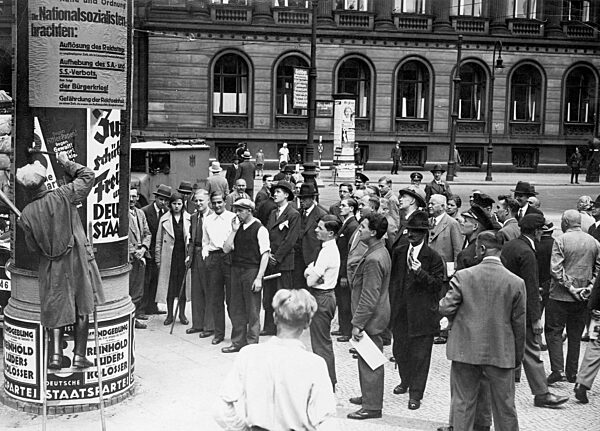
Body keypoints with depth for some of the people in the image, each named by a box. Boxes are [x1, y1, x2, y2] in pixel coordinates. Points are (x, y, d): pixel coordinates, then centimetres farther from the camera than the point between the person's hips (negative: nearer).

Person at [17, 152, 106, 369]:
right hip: (76, 259, -1)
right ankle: (79, 355, 10)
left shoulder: (26, 214, -7)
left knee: (56, 310, 12)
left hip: (49, 267, 1)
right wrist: (66, 162, 9)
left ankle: (56, 354, 4)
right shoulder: (62, 196, -14)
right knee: (82, 309, 8)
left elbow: (33, 248, 1)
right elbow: (87, 176, -1)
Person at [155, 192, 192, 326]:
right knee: (169, 286, 2)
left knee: (183, 285, 6)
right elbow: (159, 241, 7)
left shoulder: (188, 219, 3)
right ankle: (170, 314, 14)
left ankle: (182, 314, 18)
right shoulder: (164, 219, 3)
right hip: (169, 256, 0)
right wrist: (158, 259, 4)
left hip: (184, 256, 0)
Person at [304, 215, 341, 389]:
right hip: (325, 296, 10)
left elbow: (310, 281, -22)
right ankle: (329, 380, 30)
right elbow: (308, 271, 11)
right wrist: (311, 272, -9)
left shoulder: (327, 252, -23)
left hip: (322, 298, -10)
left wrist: (310, 274, -2)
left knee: (321, 343, -2)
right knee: (323, 341, 19)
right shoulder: (330, 248, 9)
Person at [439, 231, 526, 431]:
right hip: (501, 353, 1)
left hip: (465, 350, 0)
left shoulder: (463, 276, -11)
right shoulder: (516, 282, -7)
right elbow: (519, 323, -1)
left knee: (462, 402, 11)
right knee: (504, 405, 14)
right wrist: (518, 355, 10)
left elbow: (445, 309, -10)